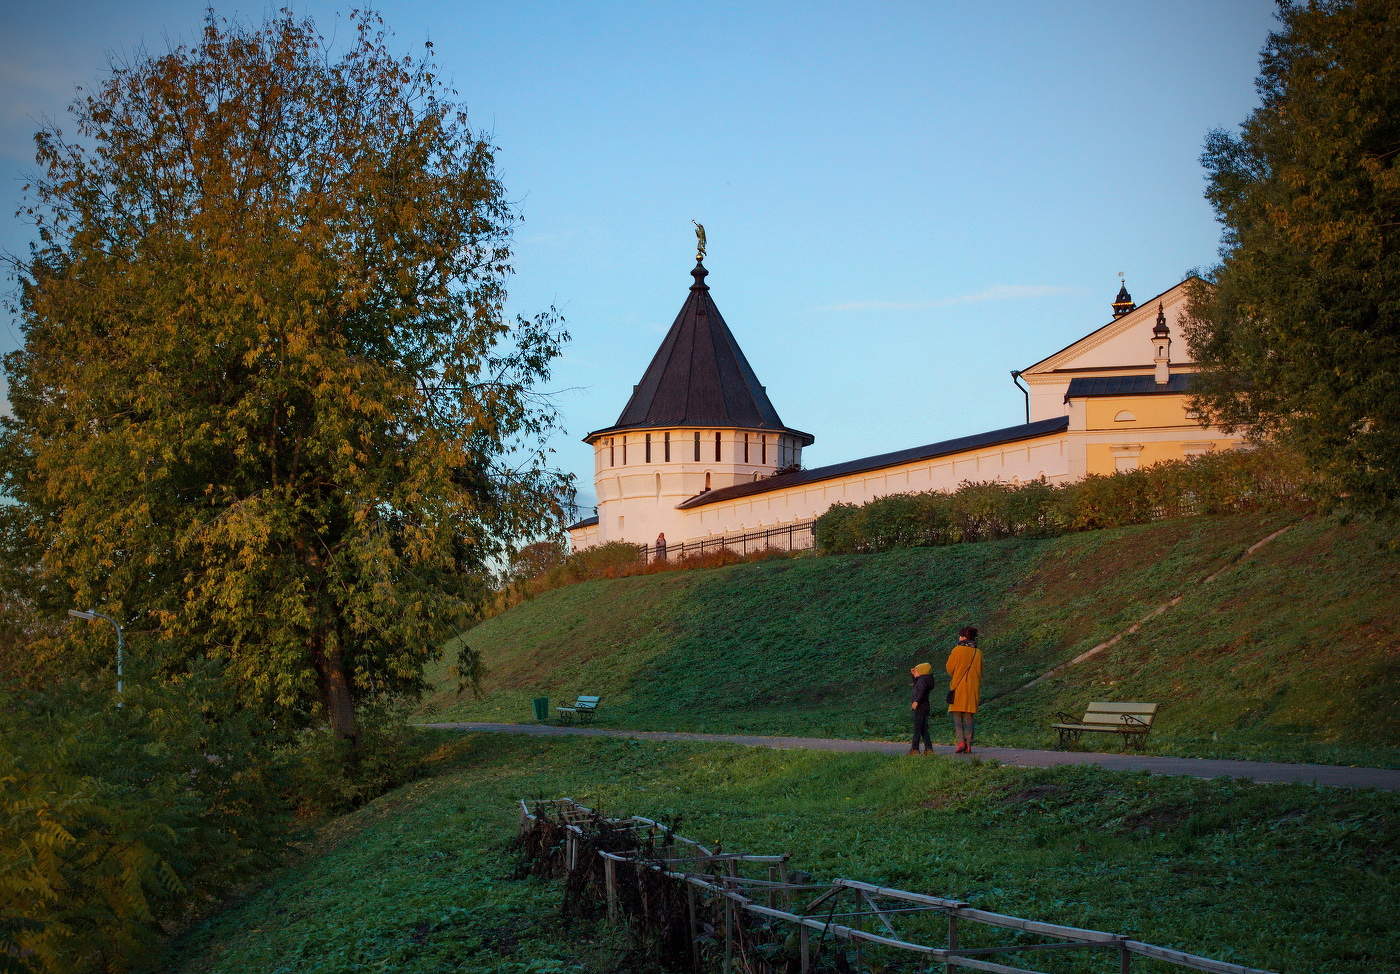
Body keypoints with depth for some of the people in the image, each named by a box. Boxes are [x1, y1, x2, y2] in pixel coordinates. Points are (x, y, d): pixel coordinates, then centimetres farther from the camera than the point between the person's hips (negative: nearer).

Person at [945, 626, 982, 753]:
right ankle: (968, 744, 1)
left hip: (958, 687, -4)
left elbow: (949, 668, -2)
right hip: (973, 688, 4)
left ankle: (960, 742, -13)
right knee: (969, 717, 7)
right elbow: (980, 673, 13)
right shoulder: (978, 653, 6)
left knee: (957, 717, 1)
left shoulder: (957, 650, -7)